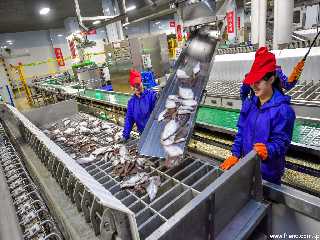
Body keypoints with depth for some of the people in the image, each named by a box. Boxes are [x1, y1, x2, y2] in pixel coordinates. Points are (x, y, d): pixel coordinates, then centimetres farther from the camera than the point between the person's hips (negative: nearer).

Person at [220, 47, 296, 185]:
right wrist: (235, 155, -3)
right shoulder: (249, 103, -2)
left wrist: (268, 150, -40)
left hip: (268, 169, -5)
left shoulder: (283, 109, -20)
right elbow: (241, 131, 2)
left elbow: (281, 141, -19)